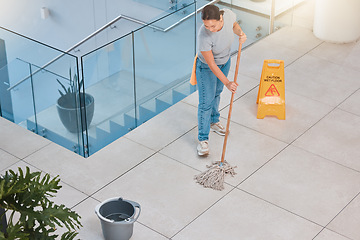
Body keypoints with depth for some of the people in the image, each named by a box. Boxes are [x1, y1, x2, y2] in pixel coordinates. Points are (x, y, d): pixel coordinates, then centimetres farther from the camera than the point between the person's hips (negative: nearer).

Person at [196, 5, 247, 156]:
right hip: (206, 68, -5)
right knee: (206, 102, 0)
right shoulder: (204, 36, -40)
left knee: (217, 93, 26)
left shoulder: (229, 15, -28)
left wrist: (240, 33, -21)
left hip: (225, 61, 6)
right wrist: (227, 83, -30)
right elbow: (211, 65, -29)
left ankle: (214, 121, 50)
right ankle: (203, 139, 14)